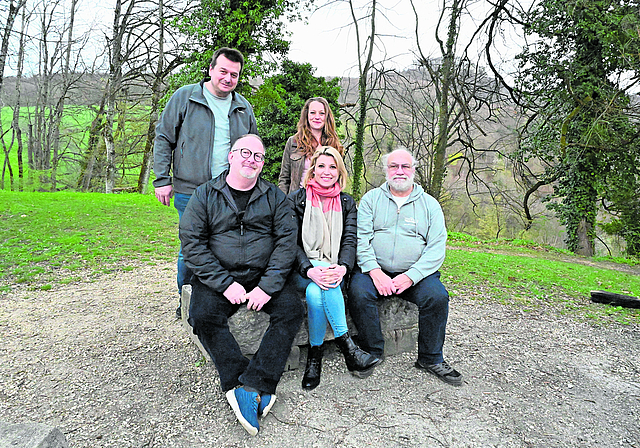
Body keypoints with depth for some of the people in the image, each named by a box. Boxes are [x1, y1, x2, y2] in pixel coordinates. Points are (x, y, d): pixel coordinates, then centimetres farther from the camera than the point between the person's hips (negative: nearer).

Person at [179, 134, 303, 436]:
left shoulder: (274, 197, 7)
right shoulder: (205, 195, 5)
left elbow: (287, 241, -2)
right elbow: (191, 243, -5)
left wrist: (268, 286, -16)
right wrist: (225, 284, -15)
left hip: (263, 278, 1)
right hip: (217, 279, 0)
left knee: (292, 308, -22)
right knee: (203, 315, -27)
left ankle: (251, 386, -23)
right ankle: (239, 383, -20)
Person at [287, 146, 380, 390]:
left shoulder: (347, 203, 13)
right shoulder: (296, 199, 5)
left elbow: (350, 240, 2)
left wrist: (342, 267, -21)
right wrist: (310, 270, -23)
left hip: (334, 268, 1)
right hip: (302, 270, -1)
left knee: (316, 293, -34)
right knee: (316, 290, -36)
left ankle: (315, 354, -21)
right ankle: (347, 346, -30)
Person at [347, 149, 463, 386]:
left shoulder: (429, 204, 9)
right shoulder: (371, 198, 8)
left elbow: (437, 248, -1)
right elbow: (361, 238, -2)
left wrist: (410, 276, -16)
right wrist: (374, 271, -18)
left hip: (415, 274, 1)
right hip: (375, 270, 0)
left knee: (437, 296, -25)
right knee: (358, 292, -28)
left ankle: (431, 358, -1)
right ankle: (371, 353, -6)